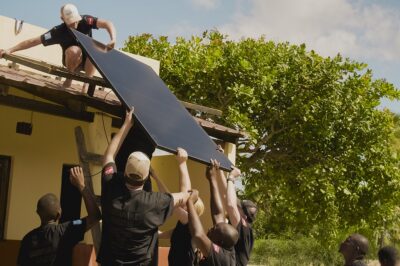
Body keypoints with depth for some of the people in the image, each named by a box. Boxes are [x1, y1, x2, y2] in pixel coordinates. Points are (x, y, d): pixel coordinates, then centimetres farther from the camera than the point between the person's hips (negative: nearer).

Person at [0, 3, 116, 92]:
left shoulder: (86, 21, -21)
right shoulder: (59, 31, -23)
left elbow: (108, 23, -32)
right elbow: (34, 41, -24)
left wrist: (113, 40, -52)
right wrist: (10, 50, -30)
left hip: (88, 61, 1)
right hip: (72, 61, -1)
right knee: (74, 50, -36)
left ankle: (86, 84, -19)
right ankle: (69, 78, -8)